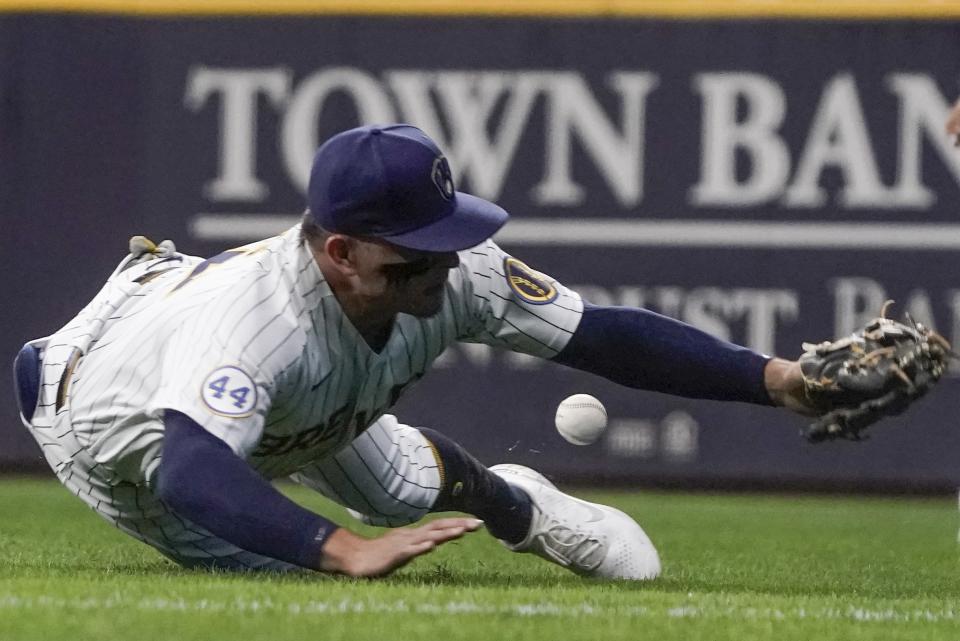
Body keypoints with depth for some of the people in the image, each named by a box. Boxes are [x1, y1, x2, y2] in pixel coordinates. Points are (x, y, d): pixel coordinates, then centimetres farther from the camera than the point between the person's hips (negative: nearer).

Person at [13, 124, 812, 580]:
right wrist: (346, 551, -74)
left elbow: (604, 335, -27)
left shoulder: (453, 271, -33)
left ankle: (513, 503, 54)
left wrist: (770, 378, -36)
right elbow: (189, 475, -65)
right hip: (105, 410, -5)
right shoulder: (257, 319, -52)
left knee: (406, 489, 21)